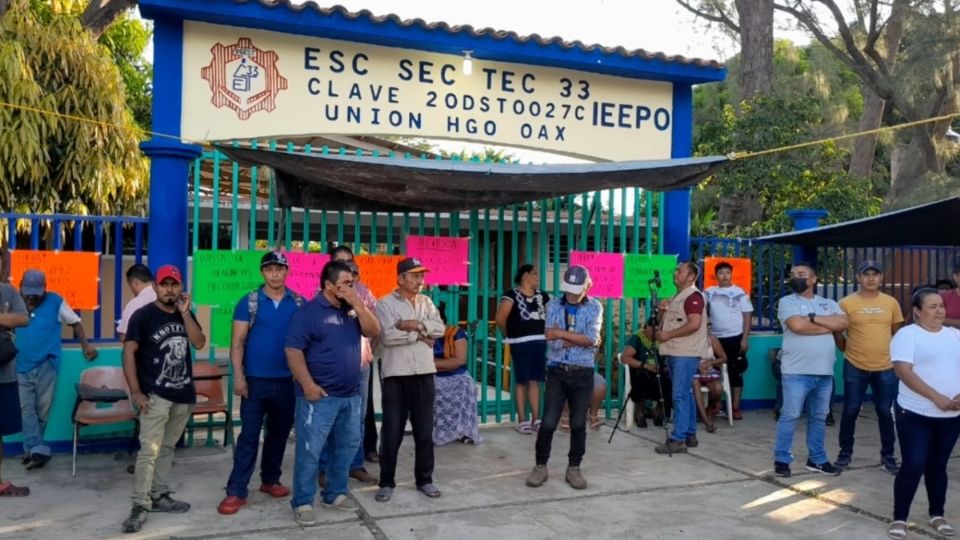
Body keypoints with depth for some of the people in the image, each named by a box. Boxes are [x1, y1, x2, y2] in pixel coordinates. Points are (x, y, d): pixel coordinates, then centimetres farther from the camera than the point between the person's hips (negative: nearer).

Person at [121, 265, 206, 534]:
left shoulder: (185, 314, 10)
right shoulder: (142, 315, -5)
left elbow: (199, 343, -3)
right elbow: (128, 353, -9)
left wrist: (185, 313, -11)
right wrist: (136, 391, -15)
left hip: (183, 395, 5)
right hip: (155, 396, -5)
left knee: (167, 448, 13)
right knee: (149, 450, -11)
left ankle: (159, 496, 23)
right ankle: (140, 505, -6)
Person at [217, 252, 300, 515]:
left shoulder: (299, 303, 3)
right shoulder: (248, 302, -3)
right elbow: (237, 342, -5)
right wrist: (238, 376, -12)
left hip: (288, 380, 3)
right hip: (256, 379, -3)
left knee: (280, 432, 14)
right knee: (249, 435, 0)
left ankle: (270, 479, 29)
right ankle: (236, 491, 6)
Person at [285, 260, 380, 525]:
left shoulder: (351, 310, 11)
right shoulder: (309, 312, -9)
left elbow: (373, 330, 1)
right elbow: (293, 351, -14)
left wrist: (357, 304, -9)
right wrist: (308, 384, -21)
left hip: (351, 394, 7)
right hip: (320, 396, -7)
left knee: (348, 445, 15)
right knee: (310, 450, -2)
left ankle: (335, 493, 29)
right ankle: (302, 502, 10)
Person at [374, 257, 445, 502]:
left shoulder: (427, 302, 12)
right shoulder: (385, 304, -4)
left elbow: (439, 328, -2)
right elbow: (387, 336, -18)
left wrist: (416, 324, -16)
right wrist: (419, 335, -11)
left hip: (424, 375, 4)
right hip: (396, 376, -4)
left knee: (425, 432, 11)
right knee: (391, 433, 3)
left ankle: (425, 479, 23)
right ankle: (387, 482, 16)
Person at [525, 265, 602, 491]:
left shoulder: (594, 307, 0)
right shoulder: (553, 305, 0)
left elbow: (592, 339, -15)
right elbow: (553, 343, -11)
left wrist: (562, 333, -15)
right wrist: (580, 339, -12)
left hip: (582, 373, 0)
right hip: (557, 372, 0)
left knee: (578, 424, 7)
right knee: (548, 422, -1)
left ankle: (574, 468, 21)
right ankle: (540, 466, 15)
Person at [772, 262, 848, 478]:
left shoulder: (828, 303, 13)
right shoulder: (787, 301, -1)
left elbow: (843, 323, -5)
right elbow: (797, 325, -18)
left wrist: (813, 318, -12)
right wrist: (828, 325, -5)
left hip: (824, 373, 5)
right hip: (796, 372, -4)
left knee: (819, 417, 13)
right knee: (790, 415, -2)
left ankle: (817, 459, 24)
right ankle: (781, 459, 6)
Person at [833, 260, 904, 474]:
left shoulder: (891, 303, 2)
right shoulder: (847, 303, -6)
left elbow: (897, 333, 13)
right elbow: (837, 332, 2)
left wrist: (894, 354, 10)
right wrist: (850, 351, 4)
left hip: (886, 367, 2)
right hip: (855, 367, -2)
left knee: (886, 412, 9)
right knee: (850, 411, 6)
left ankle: (887, 456, 23)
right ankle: (845, 453, 20)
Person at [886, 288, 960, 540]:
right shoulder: (907, 334, -7)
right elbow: (904, 371, -17)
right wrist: (937, 398, -22)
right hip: (916, 414, -5)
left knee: (938, 465, 15)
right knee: (913, 466, -7)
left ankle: (937, 515, 29)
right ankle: (899, 518, 5)